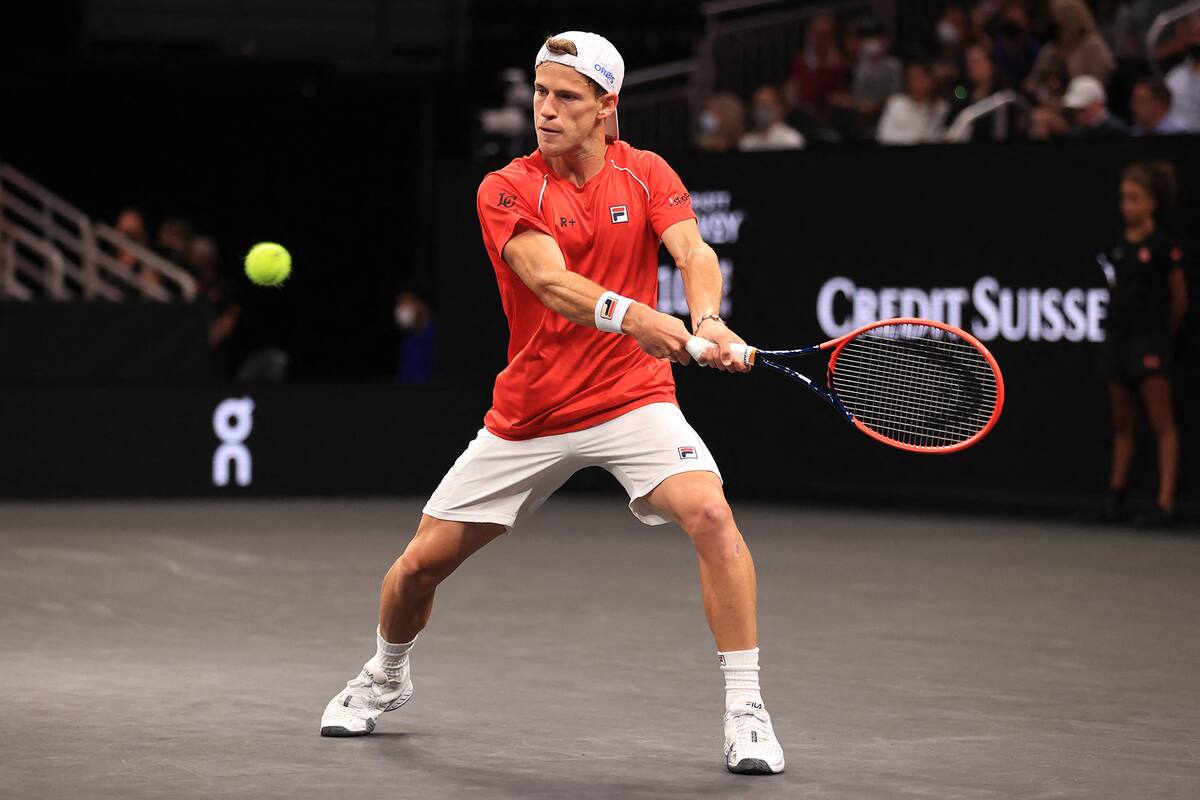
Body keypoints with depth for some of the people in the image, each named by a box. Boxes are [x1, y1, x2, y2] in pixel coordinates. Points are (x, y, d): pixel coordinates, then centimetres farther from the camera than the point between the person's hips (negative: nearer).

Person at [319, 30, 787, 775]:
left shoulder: (647, 175, -2)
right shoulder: (506, 190, -8)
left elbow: (695, 253, -18)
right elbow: (550, 280, -26)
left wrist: (708, 322, -41)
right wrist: (630, 315, -46)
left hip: (633, 399, -1)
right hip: (528, 418, 1)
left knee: (712, 517, -27)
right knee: (422, 560, 5)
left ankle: (746, 712, -18)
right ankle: (387, 675, 38)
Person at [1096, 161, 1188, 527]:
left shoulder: (1164, 246, -6)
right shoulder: (1117, 248, 10)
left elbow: (1179, 300, 0)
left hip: (1151, 337, -6)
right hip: (1118, 335, 6)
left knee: (1162, 424, -5)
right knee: (1122, 424, 11)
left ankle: (1166, 503, -8)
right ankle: (1115, 496, 17)